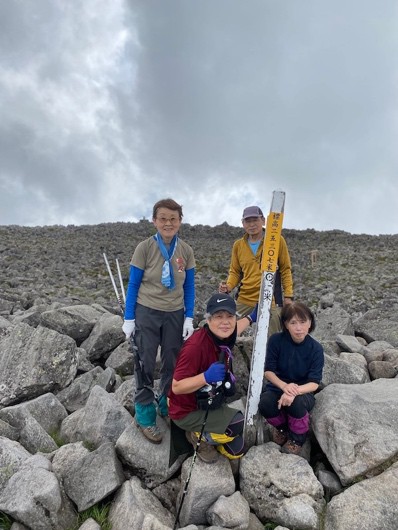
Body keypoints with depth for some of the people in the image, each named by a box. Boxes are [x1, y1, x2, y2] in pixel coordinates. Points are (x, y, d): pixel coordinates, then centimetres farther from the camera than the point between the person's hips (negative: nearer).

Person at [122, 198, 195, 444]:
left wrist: (189, 318, 1)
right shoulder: (145, 248, -12)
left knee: (172, 363, 13)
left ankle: (167, 406, 34)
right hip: (147, 313, -3)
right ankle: (145, 416, 19)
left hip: (175, 314, 3)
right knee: (145, 365, 4)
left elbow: (189, 287, 4)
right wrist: (129, 318, -6)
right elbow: (133, 285, -6)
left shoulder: (186, 251, -3)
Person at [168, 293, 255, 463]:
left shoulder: (224, 337, -12)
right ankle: (200, 436, 1)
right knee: (240, 425, -23)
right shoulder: (195, 346, -34)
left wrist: (250, 318, 27)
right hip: (187, 411, -7)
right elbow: (177, 387, -30)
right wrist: (206, 377, -42)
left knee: (236, 451, 13)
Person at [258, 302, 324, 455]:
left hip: (303, 392, -1)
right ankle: (281, 427, 7)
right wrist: (284, 386, -32)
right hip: (277, 387, 1)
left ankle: (297, 438, -2)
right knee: (265, 404, -30)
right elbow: (268, 371, -13)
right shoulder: (276, 340, -14)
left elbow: (314, 383, -18)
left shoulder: (315, 348, -15)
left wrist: (295, 391, -38)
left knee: (296, 403, -35)